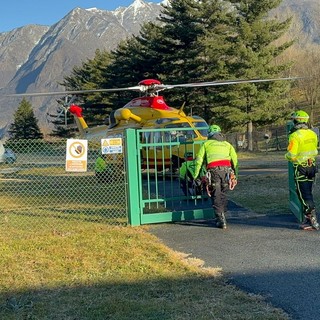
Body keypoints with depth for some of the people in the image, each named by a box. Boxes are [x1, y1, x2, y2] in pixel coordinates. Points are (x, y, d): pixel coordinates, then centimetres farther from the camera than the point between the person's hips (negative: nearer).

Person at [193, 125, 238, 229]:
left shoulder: (206, 144, 19)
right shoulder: (227, 144, 25)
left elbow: (199, 160, 11)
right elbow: (234, 158, 12)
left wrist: (195, 175, 12)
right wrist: (235, 173, 15)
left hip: (214, 170, -2)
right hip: (226, 169, 3)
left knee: (216, 196, 1)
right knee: (223, 194, 18)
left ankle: (221, 220, -6)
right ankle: (222, 216, 21)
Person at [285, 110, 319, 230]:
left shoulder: (295, 136, -17)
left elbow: (291, 155, -19)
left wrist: (287, 155, 2)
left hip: (300, 168, -7)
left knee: (304, 194, -2)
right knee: (308, 193, 16)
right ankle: (308, 219, 22)